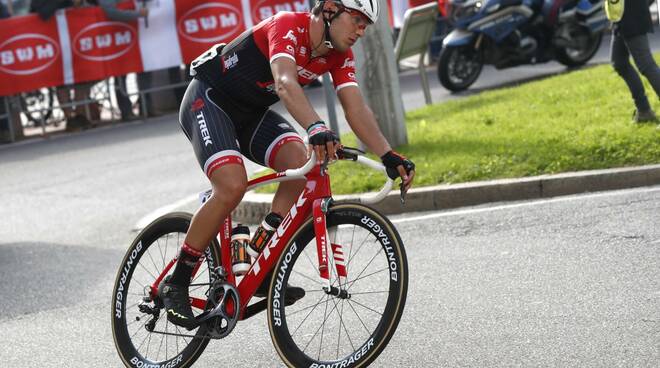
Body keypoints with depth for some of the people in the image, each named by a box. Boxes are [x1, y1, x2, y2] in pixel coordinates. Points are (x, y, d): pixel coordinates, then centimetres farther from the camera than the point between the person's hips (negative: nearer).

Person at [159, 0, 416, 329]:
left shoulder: (339, 55, -4)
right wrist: (316, 129, -62)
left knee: (301, 161, -19)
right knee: (232, 186, -28)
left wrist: (389, 156, -26)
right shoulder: (287, 27, -28)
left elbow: (356, 108, -12)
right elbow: (286, 84, -45)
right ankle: (175, 283, -13)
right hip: (208, 101, -8)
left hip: (251, 112, 8)